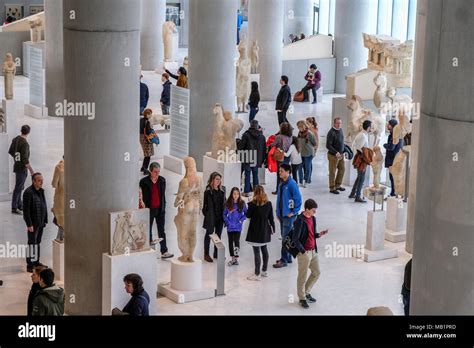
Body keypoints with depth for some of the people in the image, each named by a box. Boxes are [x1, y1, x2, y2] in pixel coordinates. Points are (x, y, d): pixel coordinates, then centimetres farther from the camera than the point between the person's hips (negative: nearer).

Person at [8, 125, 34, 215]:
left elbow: (10, 151, 15)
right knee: (18, 188, -3)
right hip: (22, 167, -9)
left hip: (16, 165, 9)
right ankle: (14, 208, 1)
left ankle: (20, 205, 29)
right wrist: (31, 170, -18)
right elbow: (25, 159, -24)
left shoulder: (15, 139, 3)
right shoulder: (24, 143, -23)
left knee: (20, 187, 19)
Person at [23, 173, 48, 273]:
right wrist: (29, 224, -19)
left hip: (41, 223, 7)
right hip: (33, 223, -7)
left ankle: (36, 262, 29)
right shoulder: (28, 192, -18)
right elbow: (26, 210, -19)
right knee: (32, 244, -1)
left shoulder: (41, 191, 7)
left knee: (38, 243, 17)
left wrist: (45, 220, 11)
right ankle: (30, 266, 6)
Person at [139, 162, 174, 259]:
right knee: (148, 229, 10)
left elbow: (163, 195, 10)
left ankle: (164, 251, 2)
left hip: (160, 209, 3)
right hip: (149, 209, -3)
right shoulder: (144, 181, -8)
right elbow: (141, 195, -3)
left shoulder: (162, 180, 3)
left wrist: (164, 207, 9)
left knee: (161, 230, 2)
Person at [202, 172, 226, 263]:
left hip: (220, 216, 5)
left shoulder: (222, 189, 5)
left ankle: (216, 253, 25)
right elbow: (205, 203, -10)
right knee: (209, 234, 5)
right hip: (211, 217, -5)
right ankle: (206, 254, 13)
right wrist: (206, 213, -13)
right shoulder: (208, 191, -11)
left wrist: (224, 213, 5)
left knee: (218, 234, 14)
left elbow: (224, 202, 10)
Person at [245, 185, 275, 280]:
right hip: (265, 230, 6)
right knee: (264, 250, 19)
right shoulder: (268, 203, 0)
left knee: (257, 252, -3)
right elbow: (271, 217, 5)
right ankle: (264, 271, 29)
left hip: (255, 231, -6)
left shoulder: (253, 204, -15)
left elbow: (248, 215, -6)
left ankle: (257, 274, 1)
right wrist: (272, 227, 17)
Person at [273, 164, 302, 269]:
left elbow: (298, 199, -16)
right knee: (284, 237, 15)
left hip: (289, 215, -8)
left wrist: (294, 212, -14)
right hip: (282, 214, 8)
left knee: (286, 238, -5)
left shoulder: (292, 184, -17)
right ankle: (288, 258, 25)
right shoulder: (281, 183, 8)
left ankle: (284, 260, 0)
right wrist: (278, 212, 13)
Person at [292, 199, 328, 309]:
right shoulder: (300, 221, -19)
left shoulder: (313, 218, 6)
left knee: (316, 272, 17)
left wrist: (319, 234, -5)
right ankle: (302, 298, 18)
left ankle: (306, 292, 35)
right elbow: (295, 239, -18)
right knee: (302, 277, 4)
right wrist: (303, 251, -18)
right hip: (304, 252, -8)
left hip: (313, 251, 8)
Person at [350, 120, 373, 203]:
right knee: (362, 178, -3)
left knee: (359, 177, 21)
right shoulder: (363, 136, -20)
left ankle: (352, 194, 28)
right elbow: (359, 149, -22)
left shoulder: (360, 134, 10)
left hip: (359, 157, 10)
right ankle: (358, 197, 1)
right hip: (362, 159, -10)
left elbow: (354, 146, 14)